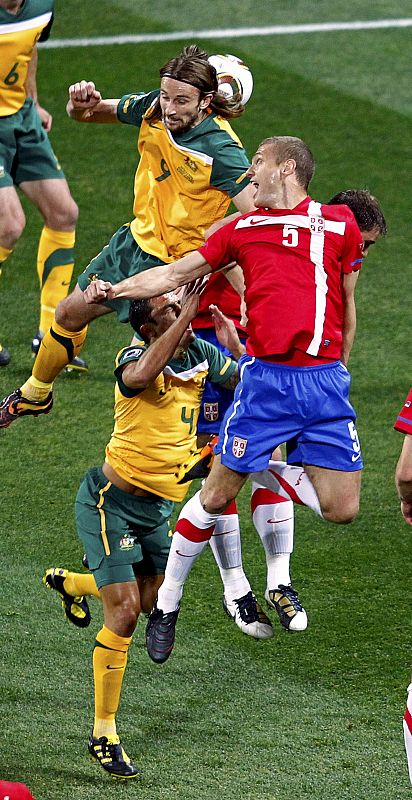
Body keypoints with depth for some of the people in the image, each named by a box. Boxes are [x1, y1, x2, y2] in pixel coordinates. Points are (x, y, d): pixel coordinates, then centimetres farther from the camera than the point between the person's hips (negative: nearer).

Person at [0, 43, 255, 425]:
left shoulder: (220, 149, -29)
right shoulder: (154, 108, -10)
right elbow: (88, 114, 7)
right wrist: (82, 103, -16)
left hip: (173, 264, -7)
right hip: (136, 240, 7)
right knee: (70, 314, 19)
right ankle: (35, 394, 46)